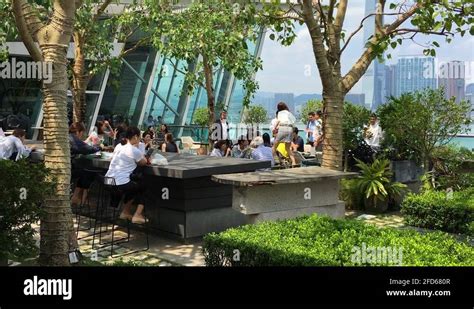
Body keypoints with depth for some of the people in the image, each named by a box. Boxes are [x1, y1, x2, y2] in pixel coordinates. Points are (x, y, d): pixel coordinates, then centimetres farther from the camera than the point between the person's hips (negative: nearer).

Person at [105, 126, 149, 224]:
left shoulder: (119, 146, 11)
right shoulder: (134, 150, -11)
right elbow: (144, 162, 6)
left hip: (109, 181, 8)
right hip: (121, 184, -8)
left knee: (133, 187, 33)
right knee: (144, 187, 18)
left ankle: (126, 212, 36)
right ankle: (137, 215, 10)